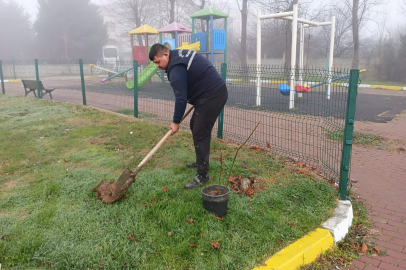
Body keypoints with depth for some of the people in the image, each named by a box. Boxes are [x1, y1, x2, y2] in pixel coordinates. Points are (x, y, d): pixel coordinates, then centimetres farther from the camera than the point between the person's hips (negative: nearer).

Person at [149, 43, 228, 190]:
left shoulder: (176, 69, -19)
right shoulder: (180, 54, 12)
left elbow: (181, 99, -19)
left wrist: (176, 122, -8)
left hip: (212, 97, -11)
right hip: (217, 90, 11)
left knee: (200, 134, -9)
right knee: (195, 126, 20)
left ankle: (202, 175, -2)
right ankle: (201, 161, 34)